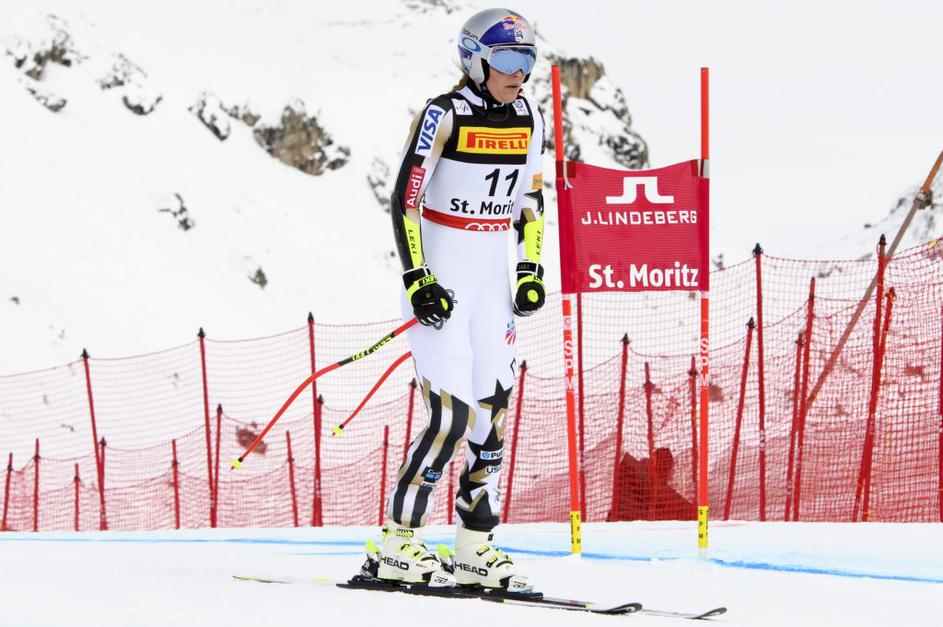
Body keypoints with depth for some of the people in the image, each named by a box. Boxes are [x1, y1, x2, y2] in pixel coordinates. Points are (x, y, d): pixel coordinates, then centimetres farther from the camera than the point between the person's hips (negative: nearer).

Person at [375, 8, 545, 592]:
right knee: (452, 415, -12)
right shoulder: (444, 116, -13)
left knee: (493, 412, 4)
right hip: (441, 284, -6)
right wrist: (416, 280, -17)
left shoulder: (530, 118, 5)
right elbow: (405, 198, -12)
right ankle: (399, 544, -2)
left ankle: (475, 547, 13)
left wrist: (532, 270, 9)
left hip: (493, 286, 6)